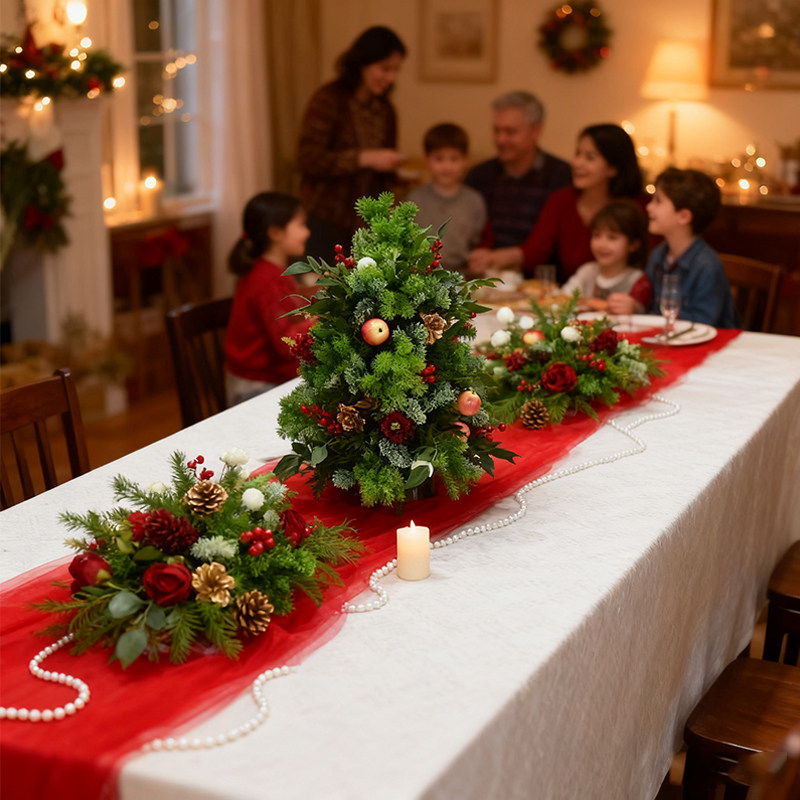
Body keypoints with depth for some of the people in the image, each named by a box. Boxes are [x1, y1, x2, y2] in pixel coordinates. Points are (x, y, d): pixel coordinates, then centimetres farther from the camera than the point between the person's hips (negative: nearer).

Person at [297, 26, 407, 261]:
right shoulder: (327, 100, -8)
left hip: (366, 224, 5)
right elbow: (307, 159, -17)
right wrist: (364, 158, -22)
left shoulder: (385, 110, 11)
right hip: (324, 223, -5)